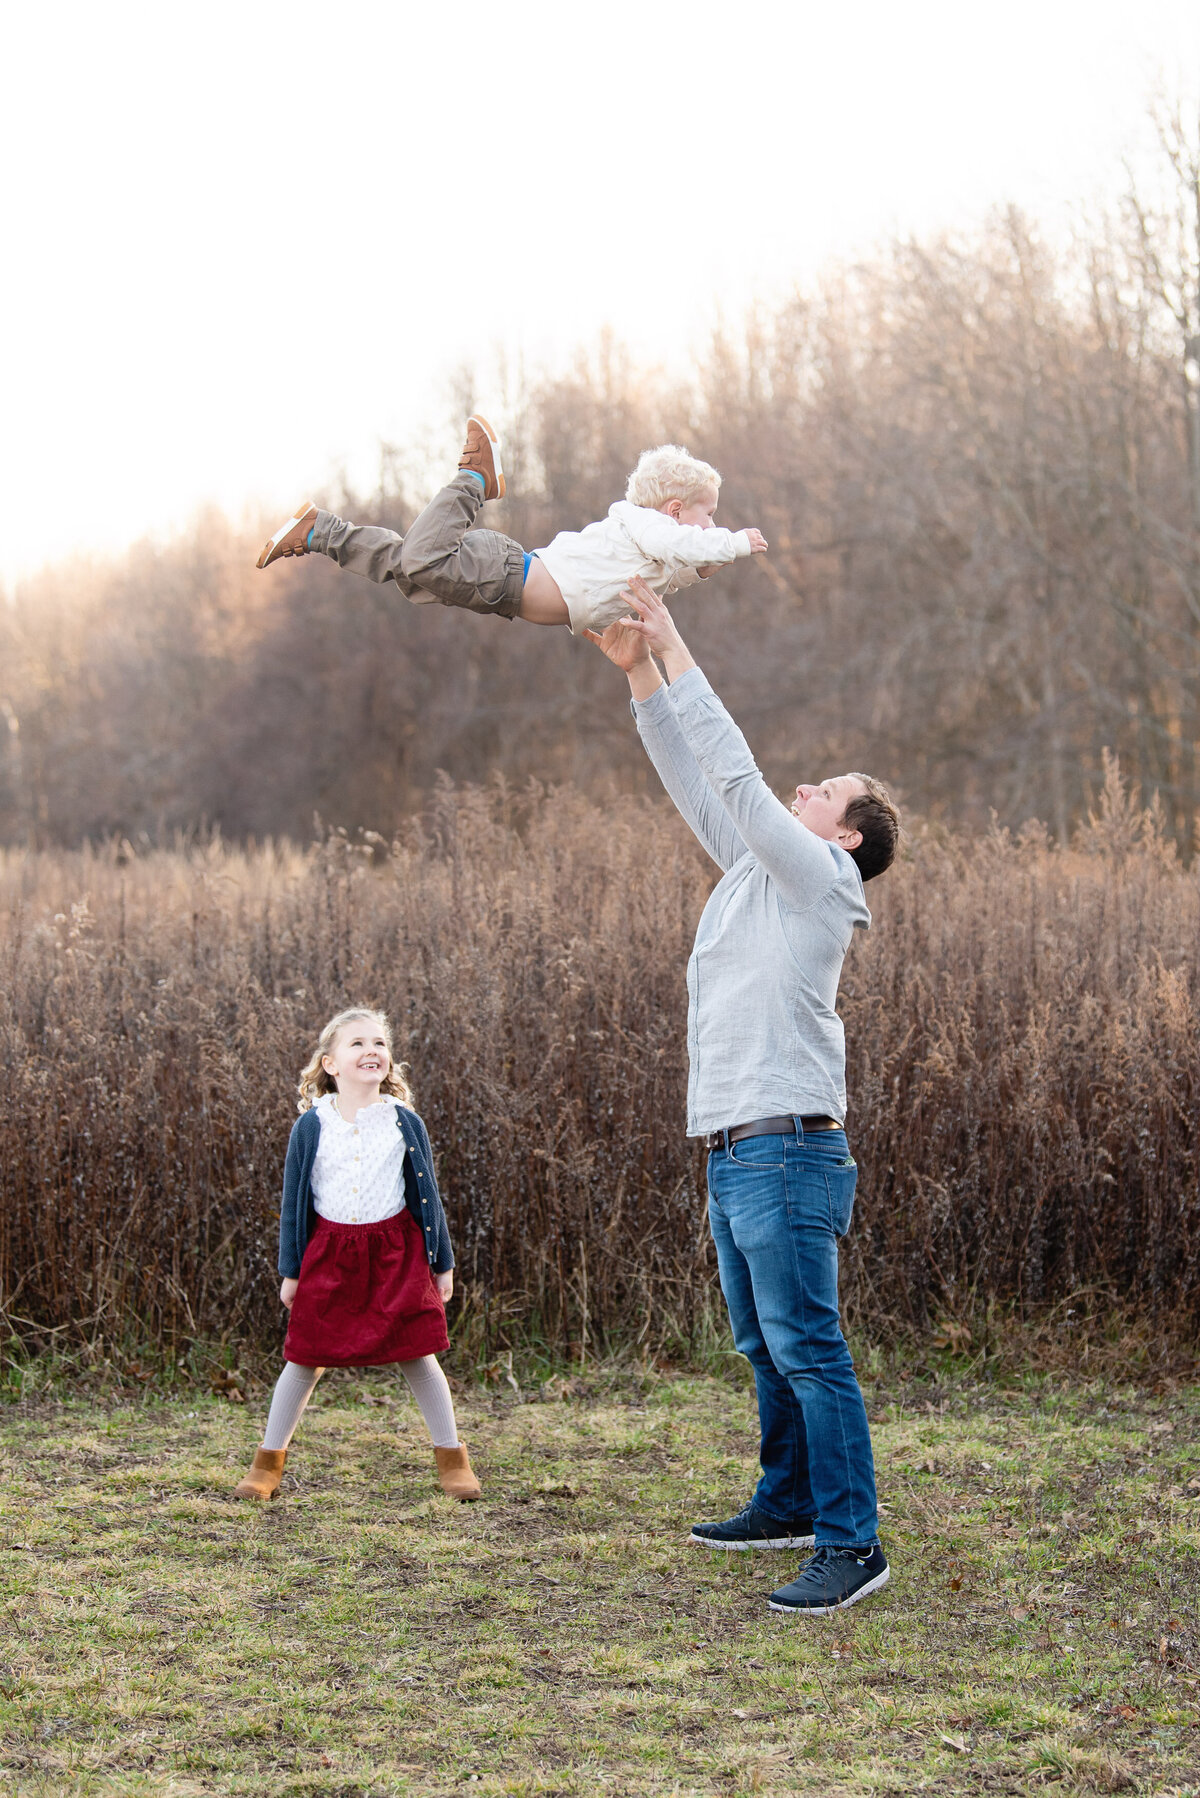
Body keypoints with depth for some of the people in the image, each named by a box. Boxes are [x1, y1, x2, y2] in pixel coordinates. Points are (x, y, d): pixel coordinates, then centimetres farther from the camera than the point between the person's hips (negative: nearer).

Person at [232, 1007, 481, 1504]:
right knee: (304, 1360, 6)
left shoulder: (404, 1123, -1)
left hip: (394, 1253, 0)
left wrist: (443, 1263, 8)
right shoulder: (311, 1126, -3)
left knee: (417, 1356, 4)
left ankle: (452, 1458, 18)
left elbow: (427, 1196, 6)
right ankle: (268, 1462, 20)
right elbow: (294, 1200, 4)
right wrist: (290, 1271, 5)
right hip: (328, 1254, 0)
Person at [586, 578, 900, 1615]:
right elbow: (695, 783, 19)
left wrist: (675, 649, -7)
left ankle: (853, 1544, -10)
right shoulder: (756, 871, 18)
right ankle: (789, 1506, 28)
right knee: (766, 1349, 16)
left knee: (809, 1348, -11)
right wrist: (638, 672, 12)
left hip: (788, 1151, -9)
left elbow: (735, 773, -11)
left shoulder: (819, 876, -5)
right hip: (733, 1153, 10)